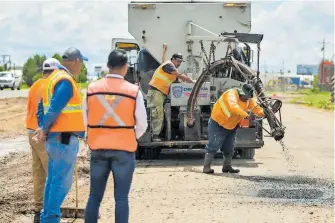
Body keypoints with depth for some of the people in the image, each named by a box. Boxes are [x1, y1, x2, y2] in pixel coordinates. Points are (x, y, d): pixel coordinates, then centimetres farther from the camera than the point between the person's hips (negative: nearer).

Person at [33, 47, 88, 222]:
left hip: (54, 138, 10)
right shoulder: (66, 81, -17)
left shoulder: (54, 77, 14)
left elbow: (43, 107, 15)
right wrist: (45, 129, -8)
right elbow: (54, 110, -21)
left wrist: (43, 129, 9)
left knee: (53, 179, 14)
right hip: (65, 138, -10)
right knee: (62, 182, -5)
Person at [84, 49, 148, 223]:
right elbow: (142, 125, -3)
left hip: (98, 148, 3)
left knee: (95, 195, 11)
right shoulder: (133, 91, -7)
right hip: (124, 149, -2)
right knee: (121, 197, 2)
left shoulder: (92, 88, -1)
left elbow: (85, 120, 4)